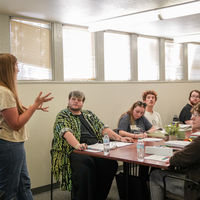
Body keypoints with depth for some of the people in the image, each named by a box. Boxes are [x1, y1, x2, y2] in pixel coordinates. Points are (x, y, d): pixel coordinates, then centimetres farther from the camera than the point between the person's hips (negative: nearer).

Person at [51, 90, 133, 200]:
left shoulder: (88, 114, 25)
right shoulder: (62, 115, 7)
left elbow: (103, 128, 20)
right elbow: (66, 132, -12)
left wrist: (120, 138, 6)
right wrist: (77, 145, -32)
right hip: (74, 150, -5)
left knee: (111, 162, -24)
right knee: (86, 166, -37)